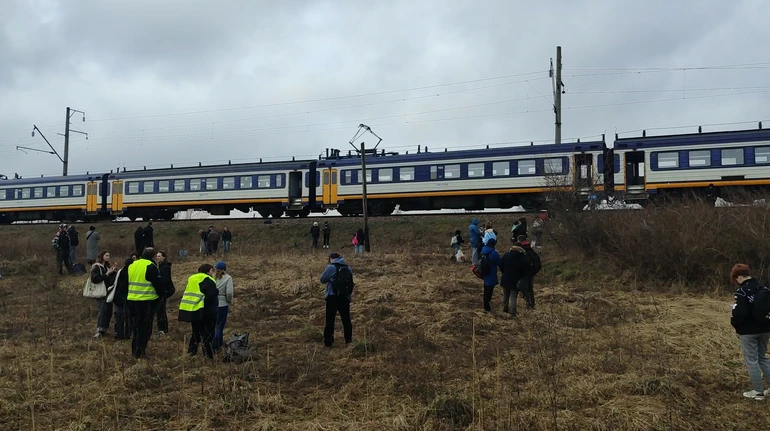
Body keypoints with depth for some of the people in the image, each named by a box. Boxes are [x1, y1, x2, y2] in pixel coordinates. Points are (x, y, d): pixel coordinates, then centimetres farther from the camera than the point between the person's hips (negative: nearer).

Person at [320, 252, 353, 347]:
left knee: (330, 320, 4)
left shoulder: (331, 267, -9)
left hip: (333, 297, -4)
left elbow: (323, 280, 0)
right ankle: (348, 340, 19)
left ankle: (328, 341, 5)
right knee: (346, 319, 14)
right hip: (345, 297, 4)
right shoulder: (348, 267, 5)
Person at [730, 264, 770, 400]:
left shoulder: (742, 291, -19)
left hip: (748, 331, -7)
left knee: (751, 360, 4)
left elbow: (739, 313, -24)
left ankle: (758, 391, 9)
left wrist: (734, 322, -5)